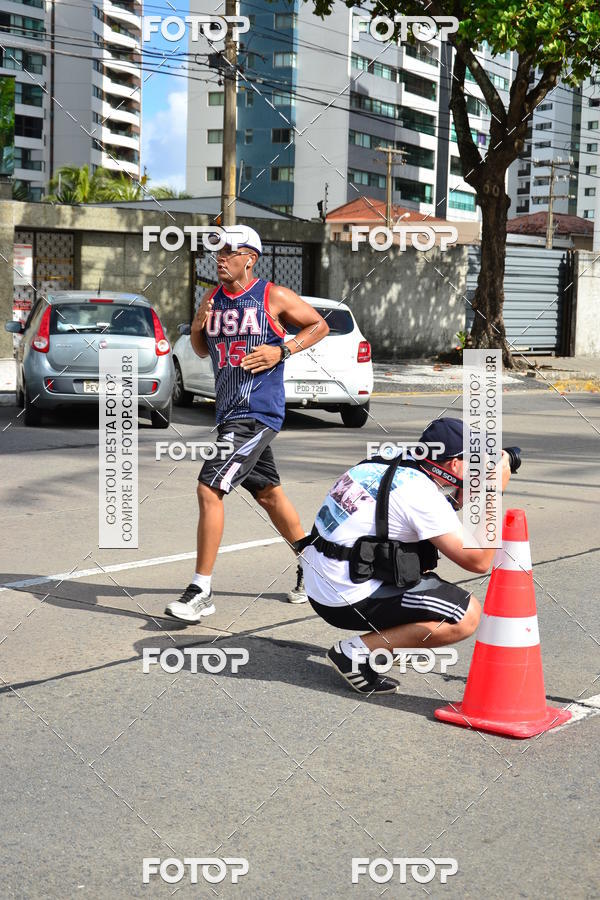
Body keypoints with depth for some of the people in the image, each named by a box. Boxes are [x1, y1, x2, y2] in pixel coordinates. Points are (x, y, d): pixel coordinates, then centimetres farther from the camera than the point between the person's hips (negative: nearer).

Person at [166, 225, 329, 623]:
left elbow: (320, 325, 4)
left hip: (257, 413, -8)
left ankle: (201, 592, -10)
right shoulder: (212, 299, 11)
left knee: (209, 489, -16)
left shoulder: (274, 297, -7)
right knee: (269, 494, 18)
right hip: (230, 411, 8)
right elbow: (203, 351, 21)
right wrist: (198, 329, -1)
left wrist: (282, 351, -10)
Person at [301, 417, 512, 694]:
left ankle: (390, 641, 21)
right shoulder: (422, 495, -18)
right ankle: (357, 651, -9)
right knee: (468, 615, -9)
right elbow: (478, 561, -16)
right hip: (346, 602, -9)